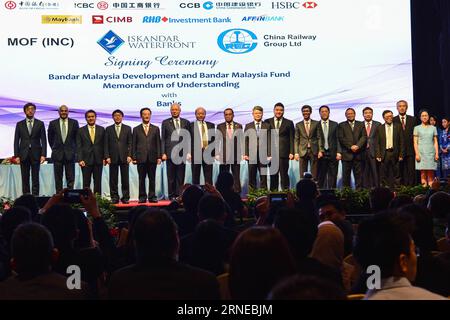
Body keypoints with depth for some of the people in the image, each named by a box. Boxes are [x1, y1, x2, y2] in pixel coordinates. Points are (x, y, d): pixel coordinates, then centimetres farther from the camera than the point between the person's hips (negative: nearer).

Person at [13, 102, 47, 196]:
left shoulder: (40, 124, 6)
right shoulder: (19, 124, 8)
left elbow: (43, 140, 2)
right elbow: (16, 141, 6)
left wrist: (43, 154, -7)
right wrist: (16, 155, -2)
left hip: (35, 154, -1)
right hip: (24, 154, 1)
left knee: (35, 178, 0)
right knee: (25, 178, 2)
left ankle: (35, 196, 1)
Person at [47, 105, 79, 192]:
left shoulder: (74, 123, 3)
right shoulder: (53, 123, 3)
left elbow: (77, 137, 12)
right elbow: (50, 138, 14)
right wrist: (54, 149, 14)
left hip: (70, 154, 0)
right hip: (57, 154, 0)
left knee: (71, 178, -1)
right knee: (58, 178, 3)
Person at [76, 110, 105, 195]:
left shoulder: (101, 129, 9)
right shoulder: (81, 130, 5)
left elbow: (104, 144, 9)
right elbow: (79, 146, 2)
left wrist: (104, 157, 1)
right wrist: (80, 159, -8)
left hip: (98, 160, 1)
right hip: (86, 160, -1)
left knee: (98, 182, 3)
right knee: (86, 183, 0)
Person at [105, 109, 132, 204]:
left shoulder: (127, 128, 10)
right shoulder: (108, 129, 10)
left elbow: (130, 143, 5)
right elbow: (106, 144, 6)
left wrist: (129, 155, -5)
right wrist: (107, 156, -4)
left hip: (124, 157, 0)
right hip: (113, 157, 0)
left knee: (125, 179, 1)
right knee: (113, 179, 1)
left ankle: (125, 197, 6)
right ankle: (114, 198, 6)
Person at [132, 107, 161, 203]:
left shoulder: (155, 129, 12)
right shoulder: (136, 129, 10)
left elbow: (158, 144, 8)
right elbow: (134, 145, 7)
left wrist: (159, 156, 0)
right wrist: (134, 157, -1)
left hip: (152, 158, 0)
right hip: (141, 158, 0)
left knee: (152, 179, 2)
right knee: (141, 179, 2)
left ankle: (152, 197, 7)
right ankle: (142, 197, 7)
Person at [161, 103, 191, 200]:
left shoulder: (186, 122, 11)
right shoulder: (165, 123, 7)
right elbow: (163, 139, 4)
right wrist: (163, 153, -4)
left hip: (182, 153, 1)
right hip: (170, 153, -1)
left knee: (181, 176, 1)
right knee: (171, 176, 2)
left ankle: (179, 195, 6)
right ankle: (172, 195, 8)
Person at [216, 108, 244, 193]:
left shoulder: (239, 126, 7)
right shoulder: (220, 127, 7)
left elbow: (241, 140, 5)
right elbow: (217, 141, 5)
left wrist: (242, 153, -2)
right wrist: (217, 154, -3)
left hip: (236, 155, 0)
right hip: (224, 155, 0)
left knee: (236, 176, 2)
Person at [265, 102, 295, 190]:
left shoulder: (289, 123, 9)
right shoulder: (267, 122, 11)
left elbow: (292, 139, 5)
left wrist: (291, 152, -4)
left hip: (283, 153, -1)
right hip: (271, 153, 1)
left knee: (284, 174, -2)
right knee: (273, 174, 4)